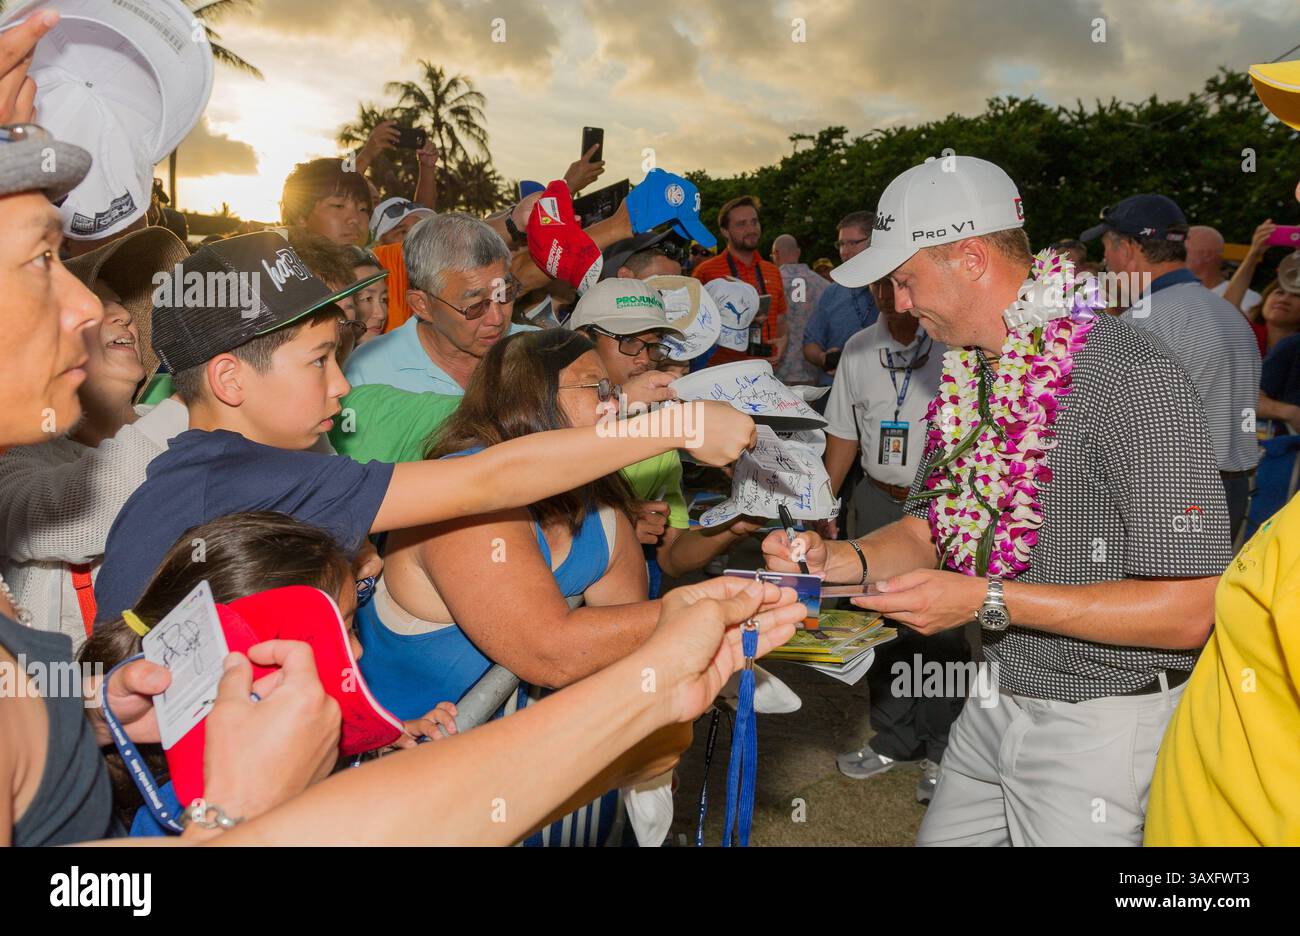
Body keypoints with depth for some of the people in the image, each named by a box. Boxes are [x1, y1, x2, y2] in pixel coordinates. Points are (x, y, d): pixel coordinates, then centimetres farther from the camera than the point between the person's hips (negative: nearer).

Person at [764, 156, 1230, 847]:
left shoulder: (1129, 376, -21)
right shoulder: (970, 375, 5)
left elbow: (1190, 609, -23)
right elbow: (930, 530, 9)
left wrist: (988, 601, -25)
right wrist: (837, 560, -10)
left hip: (1100, 726, -7)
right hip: (994, 705, 7)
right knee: (939, 837, 18)